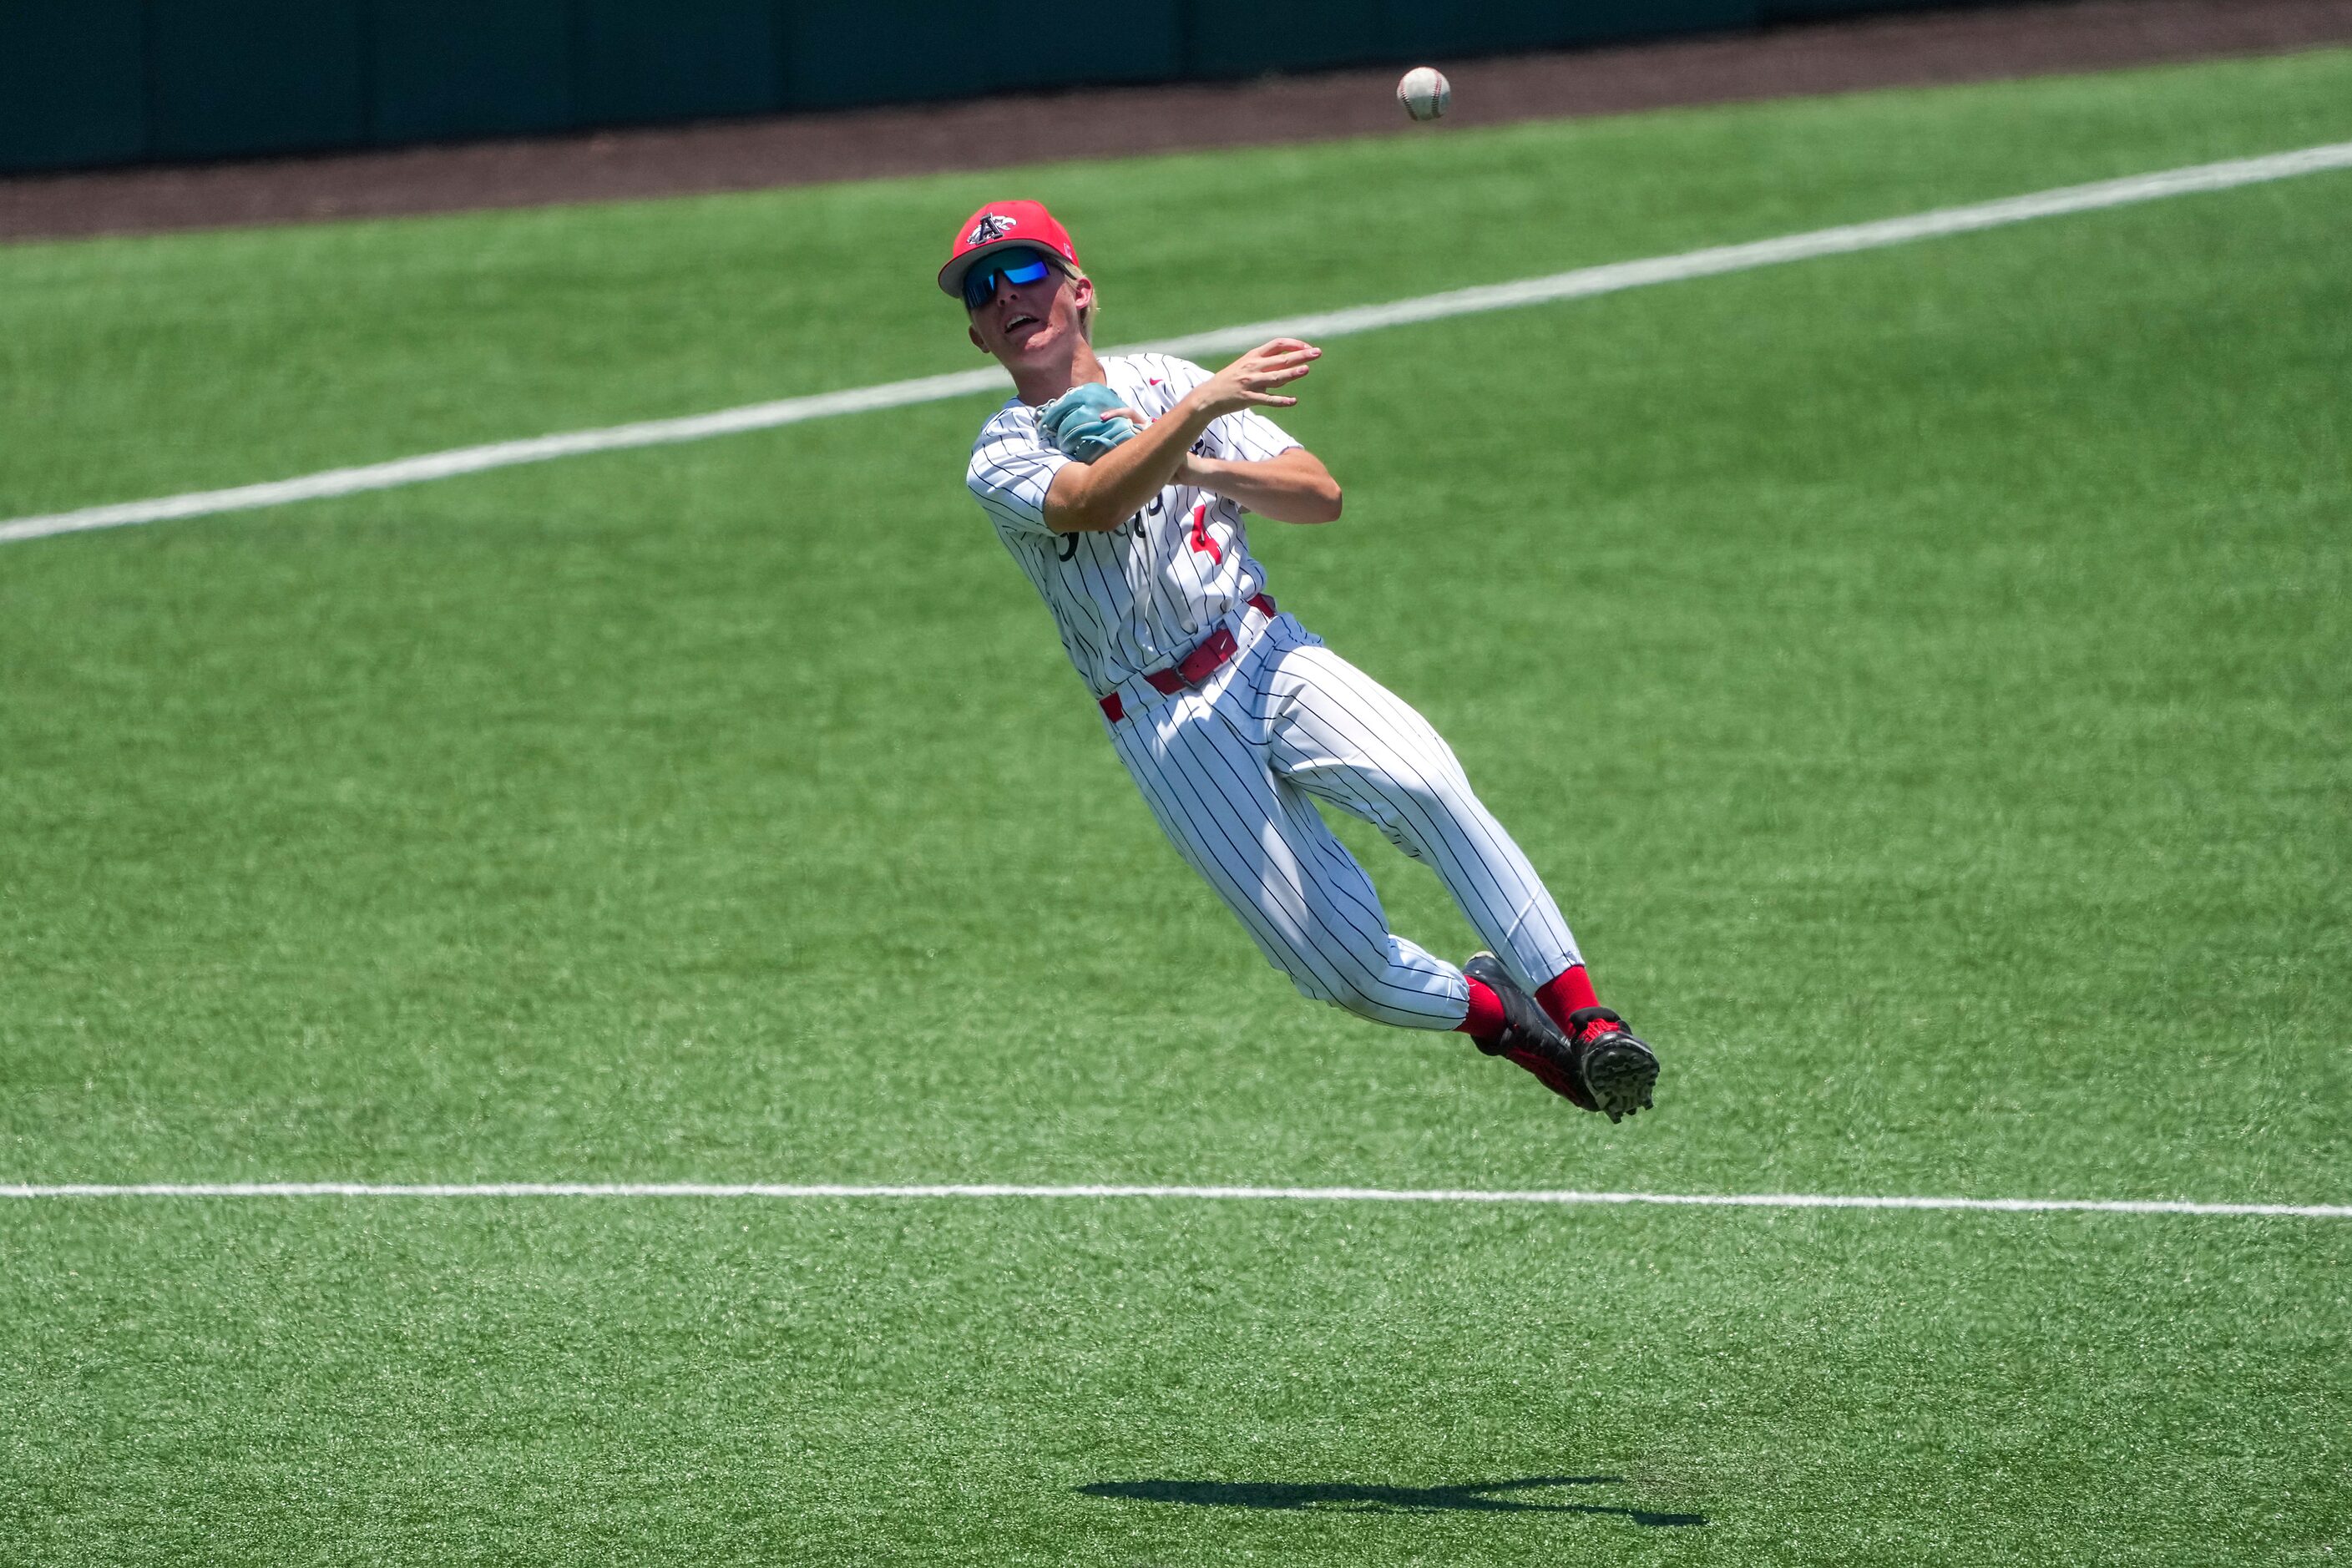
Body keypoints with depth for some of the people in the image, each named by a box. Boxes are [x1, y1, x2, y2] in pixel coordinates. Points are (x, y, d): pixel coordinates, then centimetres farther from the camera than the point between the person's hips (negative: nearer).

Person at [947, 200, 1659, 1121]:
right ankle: (1500, 1015, 14)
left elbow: (1321, 495, 1)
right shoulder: (1000, 462, -1)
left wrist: (1195, 468, -15)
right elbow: (1092, 502, -25)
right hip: (1165, 725, -2)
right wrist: (1201, 407, -39)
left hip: (1265, 656, 2)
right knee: (1345, 965, -12)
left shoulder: (1163, 383, 10)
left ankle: (1581, 1016, -24)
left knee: (1424, 786, -27)